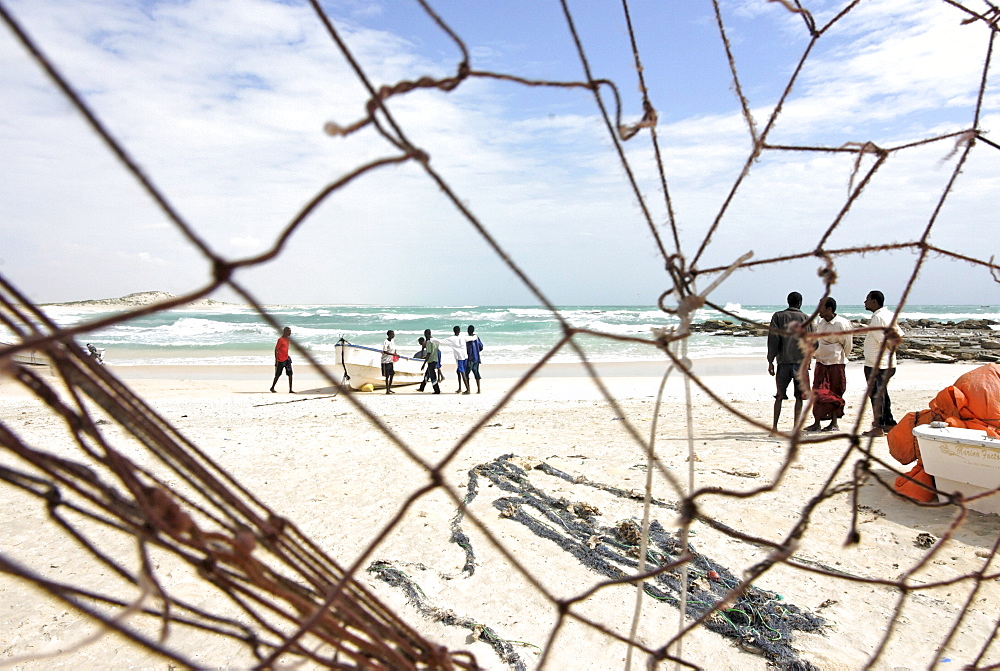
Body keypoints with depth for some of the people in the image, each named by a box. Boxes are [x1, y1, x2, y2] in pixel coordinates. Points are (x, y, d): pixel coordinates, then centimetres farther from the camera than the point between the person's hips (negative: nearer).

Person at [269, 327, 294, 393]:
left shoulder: (287, 339, 10)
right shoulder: (280, 340, -14)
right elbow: (276, 350, -15)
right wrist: (276, 361, -17)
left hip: (287, 359, 7)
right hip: (281, 360, -7)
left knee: (290, 374, -2)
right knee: (277, 375, 5)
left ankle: (290, 390, -2)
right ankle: (272, 388, 23)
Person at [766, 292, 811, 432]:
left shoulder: (778, 316, 4)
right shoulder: (805, 318, 4)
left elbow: (773, 340, -2)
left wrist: (770, 361, 2)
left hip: (783, 361, 1)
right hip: (801, 362, -1)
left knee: (779, 396, 7)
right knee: (799, 397, 3)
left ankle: (774, 426, 4)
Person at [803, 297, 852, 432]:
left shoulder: (842, 324, -14)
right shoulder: (819, 322, 4)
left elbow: (848, 345, -2)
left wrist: (840, 358, 7)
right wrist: (813, 354, 14)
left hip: (836, 363, -5)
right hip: (820, 362, 5)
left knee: (835, 394, 4)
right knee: (818, 393, 2)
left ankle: (834, 423, 14)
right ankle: (816, 423, 5)